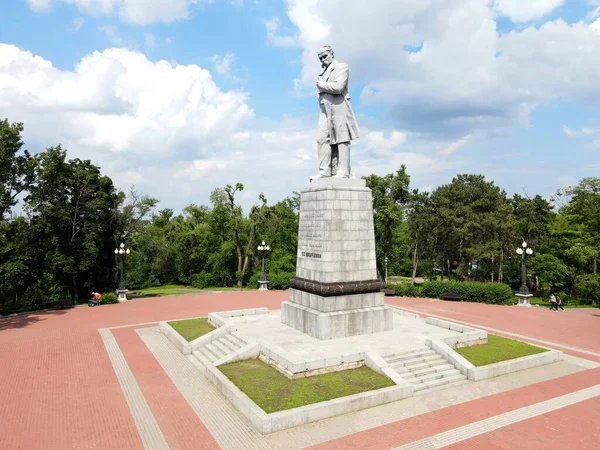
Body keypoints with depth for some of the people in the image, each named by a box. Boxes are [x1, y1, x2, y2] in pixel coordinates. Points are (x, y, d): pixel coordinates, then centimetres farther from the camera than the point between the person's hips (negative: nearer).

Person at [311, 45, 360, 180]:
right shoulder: (324, 72, 27)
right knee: (322, 138, -5)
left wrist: (321, 85, -2)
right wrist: (320, 87, 7)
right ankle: (325, 171, -8)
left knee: (341, 139, -9)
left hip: (338, 108, -7)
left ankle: (343, 171, -11)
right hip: (325, 110, 7)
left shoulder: (341, 67, 3)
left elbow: (338, 87, -12)